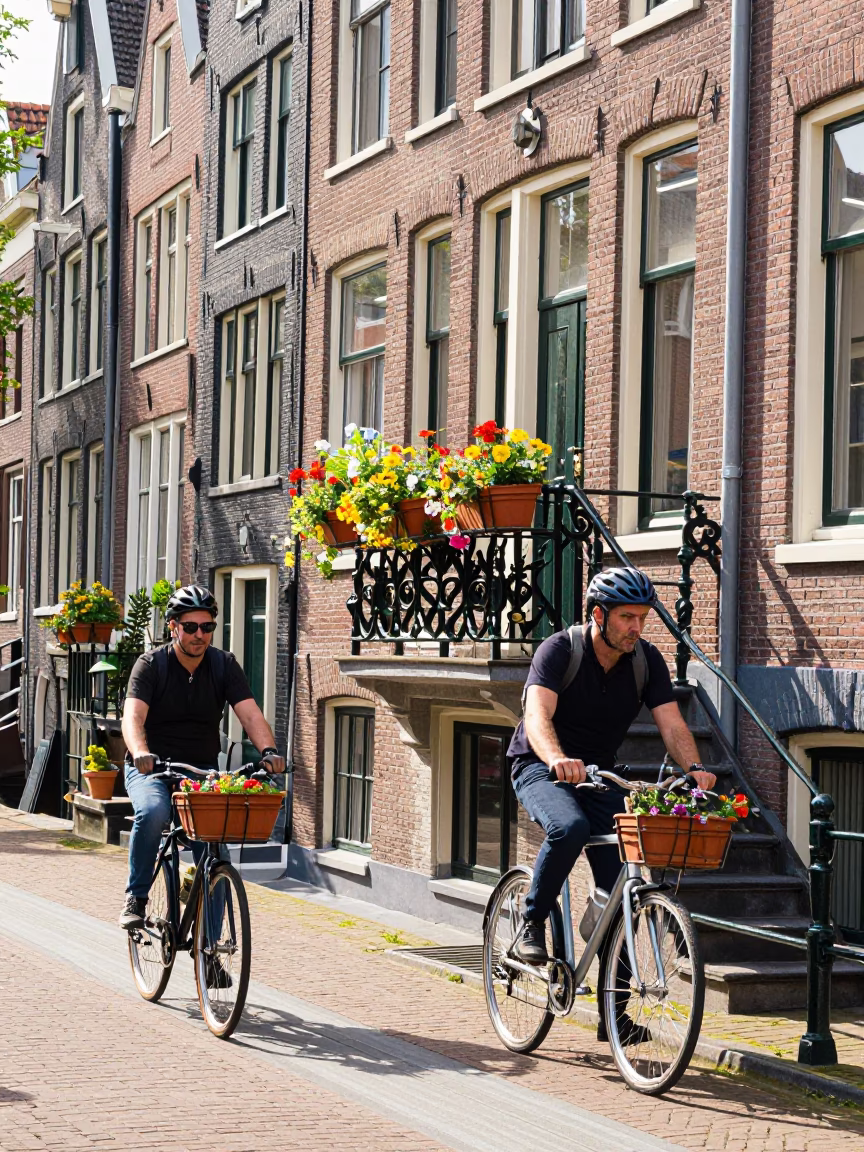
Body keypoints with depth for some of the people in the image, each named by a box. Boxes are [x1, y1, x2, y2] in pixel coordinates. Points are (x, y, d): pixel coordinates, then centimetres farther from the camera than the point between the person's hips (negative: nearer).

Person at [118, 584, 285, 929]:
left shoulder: (224, 665, -1)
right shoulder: (151, 665, -9)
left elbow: (250, 713, -13)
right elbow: (133, 716, -24)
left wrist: (268, 751, -33)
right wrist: (141, 753, -45)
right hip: (151, 769, -3)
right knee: (153, 812, -35)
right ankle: (136, 897, -17)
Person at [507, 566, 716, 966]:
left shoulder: (646, 660, -6)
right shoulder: (559, 650, -20)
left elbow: (672, 724, -13)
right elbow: (537, 716, -34)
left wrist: (694, 768, -34)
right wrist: (558, 759, -55)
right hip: (541, 768, -4)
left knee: (619, 881, -8)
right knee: (570, 827, -36)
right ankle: (531, 926, -17)